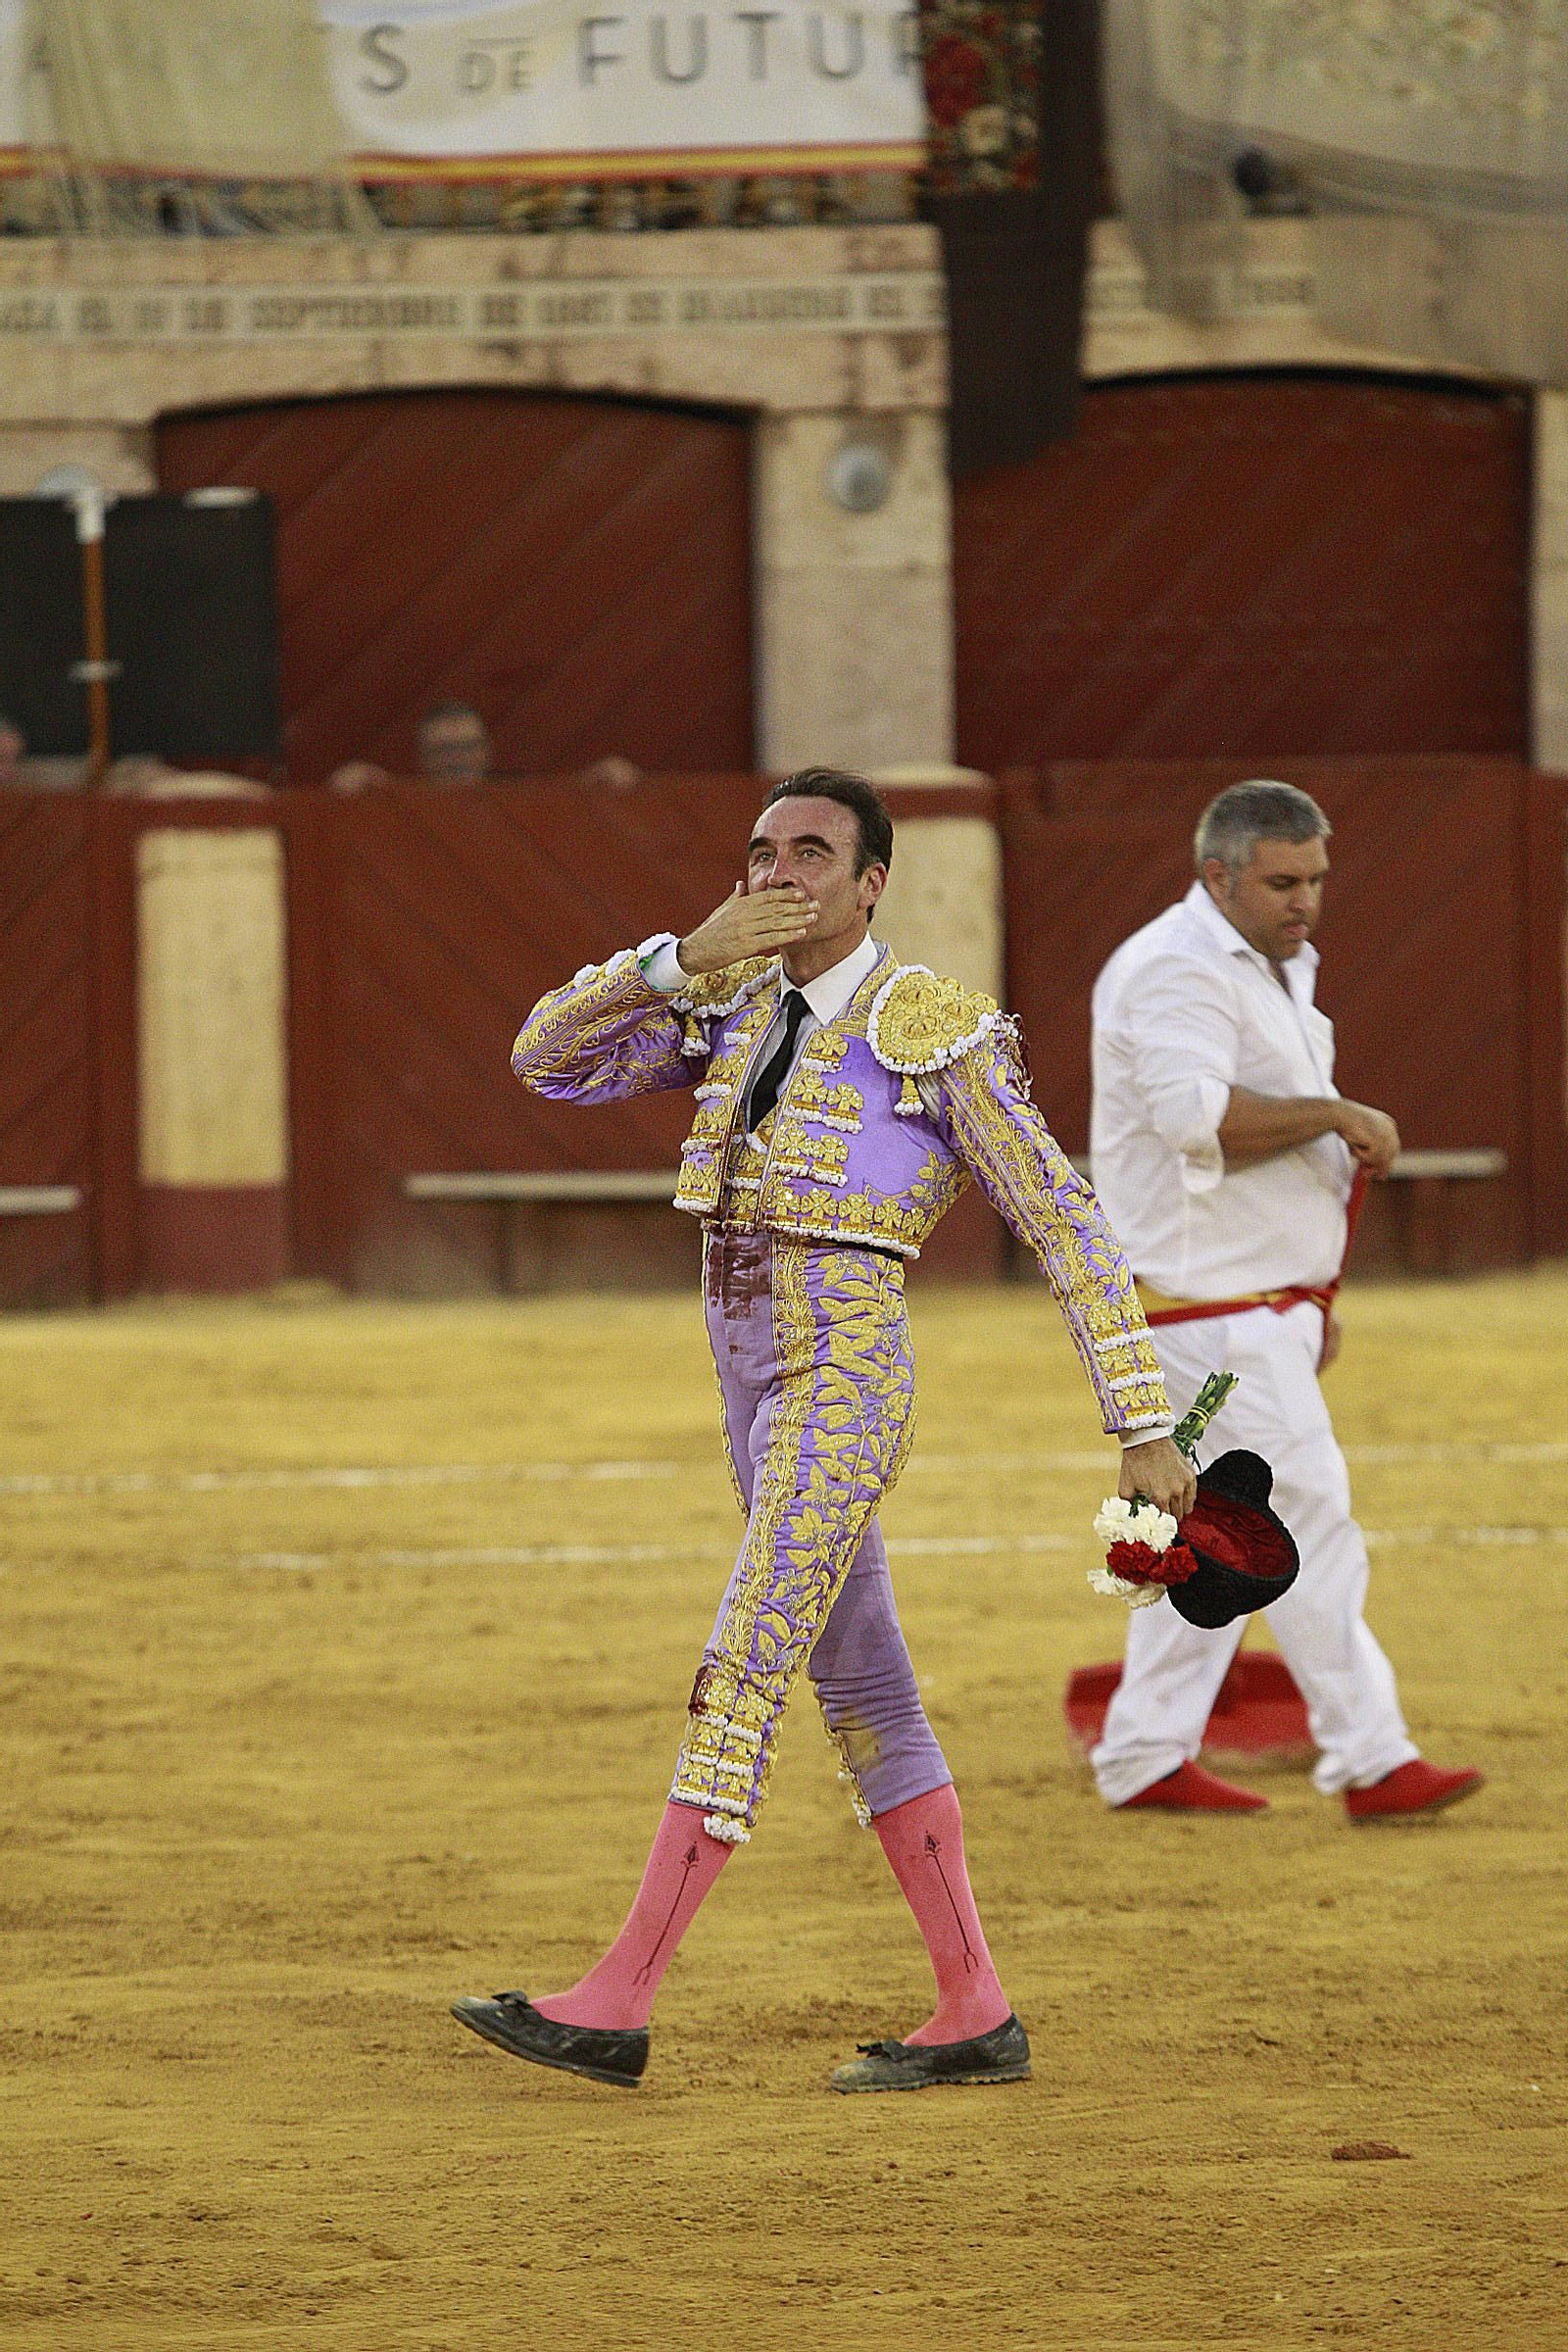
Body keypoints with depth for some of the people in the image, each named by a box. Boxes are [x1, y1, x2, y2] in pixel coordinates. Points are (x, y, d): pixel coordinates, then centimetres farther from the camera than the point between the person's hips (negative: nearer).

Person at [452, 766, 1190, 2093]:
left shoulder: (939, 1035, -6)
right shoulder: (734, 1013, 13)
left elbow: (1067, 1226, -6)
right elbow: (550, 1057, 5)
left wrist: (1144, 1429, -9)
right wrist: (687, 959, -10)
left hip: (846, 1377, -8)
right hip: (755, 1380, 8)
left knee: (742, 1682, -13)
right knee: (863, 1698, 9)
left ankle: (617, 2006, -18)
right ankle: (976, 2018, 14)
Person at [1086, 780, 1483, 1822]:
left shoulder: (1280, 967, 18)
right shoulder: (1174, 972, -15)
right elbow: (1199, 1116, -31)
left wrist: (1317, 1299, 23)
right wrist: (1338, 1114, -23)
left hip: (1266, 1304, 10)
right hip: (1206, 1301, -10)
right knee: (1307, 1516, -12)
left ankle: (1146, 1759, 15)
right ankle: (1370, 1760, -12)